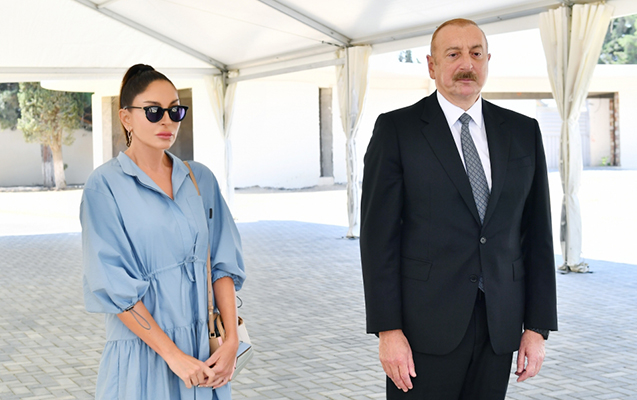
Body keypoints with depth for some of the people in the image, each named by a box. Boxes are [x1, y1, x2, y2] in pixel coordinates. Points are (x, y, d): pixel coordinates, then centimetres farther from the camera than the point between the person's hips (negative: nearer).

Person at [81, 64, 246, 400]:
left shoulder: (201, 179, 6)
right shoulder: (105, 186, -8)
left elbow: (223, 263, 4)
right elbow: (113, 287, -13)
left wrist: (231, 340, -7)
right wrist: (174, 355, -16)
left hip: (205, 349, 4)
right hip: (143, 350, -4)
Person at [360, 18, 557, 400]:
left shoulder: (523, 132, 8)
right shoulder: (397, 129, -2)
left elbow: (536, 233, 8)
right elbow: (379, 234, -6)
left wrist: (538, 326, 3)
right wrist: (388, 329, -12)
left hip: (499, 325, 3)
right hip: (425, 325, -3)